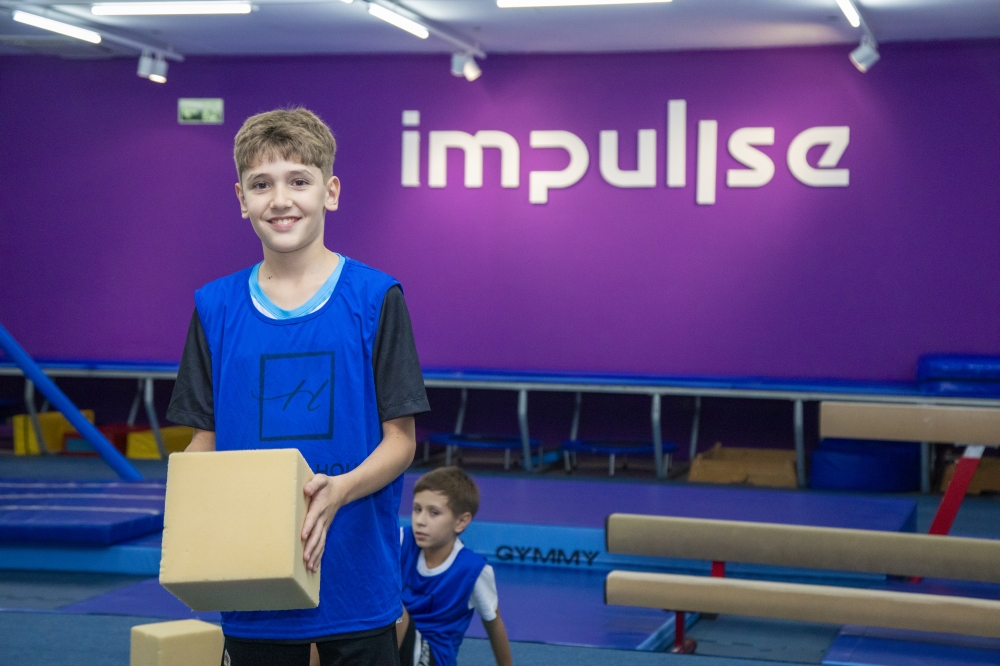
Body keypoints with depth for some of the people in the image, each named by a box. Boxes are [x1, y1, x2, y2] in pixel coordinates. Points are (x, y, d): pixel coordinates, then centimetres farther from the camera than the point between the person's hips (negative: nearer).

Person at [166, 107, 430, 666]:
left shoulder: (375, 298, -4)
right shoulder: (216, 307, 5)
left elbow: (401, 440, -4)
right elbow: (206, 438, 8)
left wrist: (340, 490, -23)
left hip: (355, 581, -2)